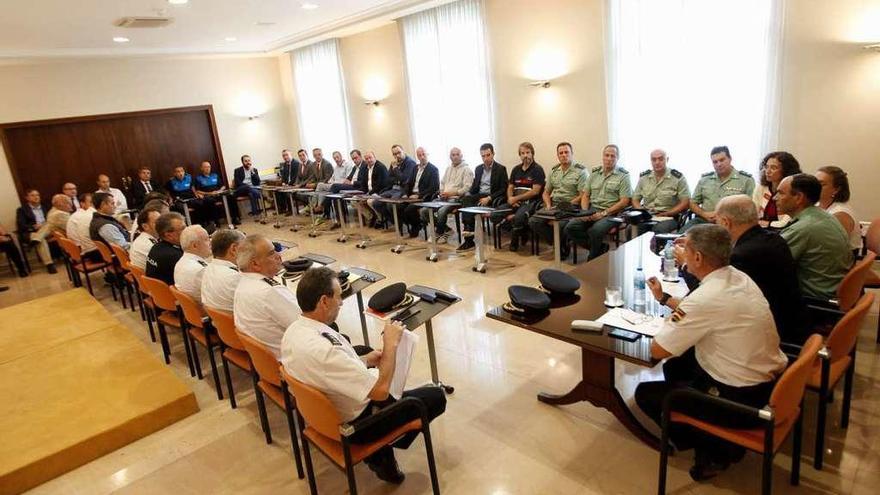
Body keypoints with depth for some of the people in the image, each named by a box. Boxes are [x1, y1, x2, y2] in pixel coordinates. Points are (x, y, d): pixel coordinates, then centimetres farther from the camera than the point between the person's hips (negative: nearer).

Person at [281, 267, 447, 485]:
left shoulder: (294, 330, -9)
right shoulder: (322, 350, -38)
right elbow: (380, 391, -34)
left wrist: (364, 360, 4)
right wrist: (391, 344, -23)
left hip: (324, 410, 8)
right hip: (354, 424, -8)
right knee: (436, 396, 4)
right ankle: (381, 452, 21)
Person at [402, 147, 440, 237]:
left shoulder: (433, 169, -4)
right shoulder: (416, 168, 18)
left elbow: (433, 188, -13)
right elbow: (409, 183, 19)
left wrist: (418, 195, -19)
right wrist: (405, 194, 0)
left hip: (423, 198, -7)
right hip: (412, 196, 7)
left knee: (408, 209, -28)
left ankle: (416, 227, 0)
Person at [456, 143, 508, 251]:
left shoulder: (501, 169, 2)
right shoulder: (478, 168, 20)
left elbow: (503, 190, -5)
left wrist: (489, 198, -18)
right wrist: (468, 193, -4)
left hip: (493, 198, -5)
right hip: (478, 196, 5)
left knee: (471, 204, -33)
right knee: (466, 199, -30)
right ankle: (468, 229, -37)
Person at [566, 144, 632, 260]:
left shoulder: (623, 176, 0)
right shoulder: (594, 173, 15)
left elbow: (624, 202, -7)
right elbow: (586, 196, 16)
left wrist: (603, 213, -15)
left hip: (611, 213, -5)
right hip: (592, 210, 5)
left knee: (595, 230, -34)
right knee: (570, 228, -18)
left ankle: (592, 259, -7)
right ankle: (601, 247, -6)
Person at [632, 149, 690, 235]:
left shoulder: (678, 177, 2)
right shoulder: (643, 177, 14)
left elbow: (685, 202, -1)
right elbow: (635, 199, 17)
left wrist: (666, 214, -13)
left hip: (668, 218, -3)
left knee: (659, 228, -37)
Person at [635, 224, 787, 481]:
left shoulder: (707, 297, -28)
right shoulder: (737, 277, -1)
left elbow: (657, 350, -19)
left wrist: (669, 324, 0)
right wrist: (664, 298, 24)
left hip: (744, 399, -9)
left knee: (645, 394, 5)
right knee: (675, 367, 24)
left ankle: (718, 449, 12)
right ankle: (708, 427, 20)